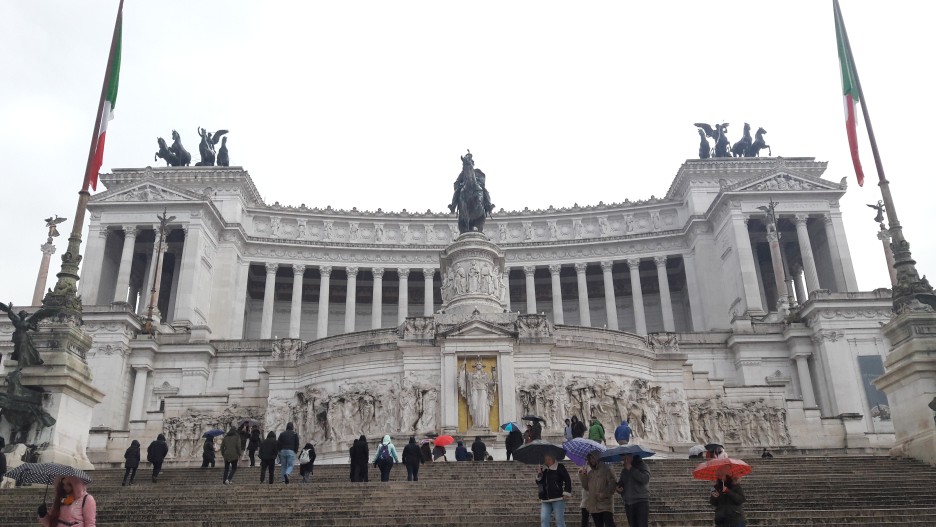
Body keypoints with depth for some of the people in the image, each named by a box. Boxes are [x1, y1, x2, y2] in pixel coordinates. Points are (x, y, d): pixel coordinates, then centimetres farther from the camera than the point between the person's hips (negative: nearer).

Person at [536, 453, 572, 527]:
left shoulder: (559, 467, -1)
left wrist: (566, 493, -10)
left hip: (557, 498, -5)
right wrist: (539, 475, -2)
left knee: (559, 520, -2)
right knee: (543, 519, -5)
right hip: (545, 499, 5)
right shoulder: (543, 469, 14)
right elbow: (539, 483, 16)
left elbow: (567, 480, -2)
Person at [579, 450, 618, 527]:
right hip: (594, 505, 7)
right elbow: (586, 487, 11)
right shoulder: (590, 472, 15)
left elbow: (612, 484, -10)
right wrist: (583, 476, 0)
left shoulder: (605, 469, -3)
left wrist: (605, 494, -21)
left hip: (605, 504, -6)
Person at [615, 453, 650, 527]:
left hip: (641, 502, -6)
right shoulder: (624, 470, 18)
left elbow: (645, 479, -18)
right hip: (628, 503, 6)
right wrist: (618, 487, 3)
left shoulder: (642, 466, -1)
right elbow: (620, 482, 27)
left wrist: (631, 469, -16)